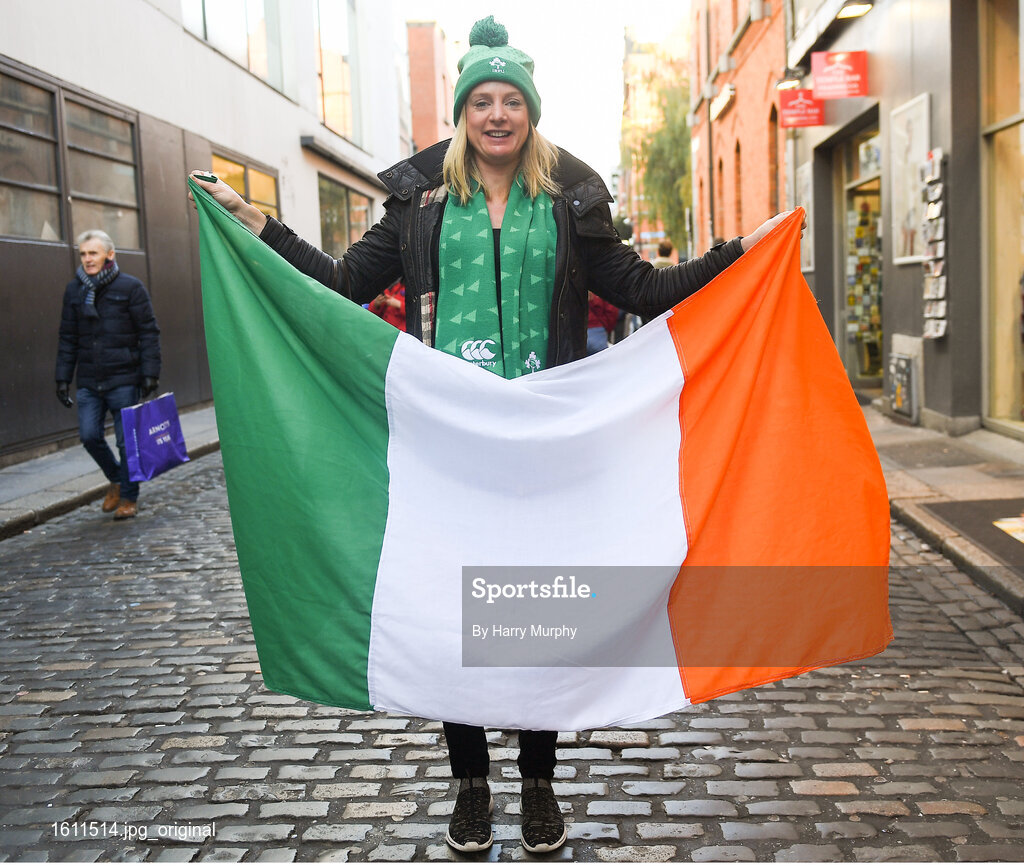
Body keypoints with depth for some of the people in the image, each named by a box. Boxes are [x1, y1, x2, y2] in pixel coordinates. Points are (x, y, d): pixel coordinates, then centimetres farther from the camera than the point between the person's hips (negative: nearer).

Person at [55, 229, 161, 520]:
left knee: (127, 441, 1)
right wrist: (63, 378, 8)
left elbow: (148, 332, -4)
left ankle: (129, 498, 16)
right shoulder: (74, 290, 9)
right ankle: (115, 478, 24)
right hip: (89, 381, 4)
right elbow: (68, 338, 13)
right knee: (89, 435, -4)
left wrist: (150, 373, -11)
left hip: (124, 379, -4)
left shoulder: (130, 287, -3)